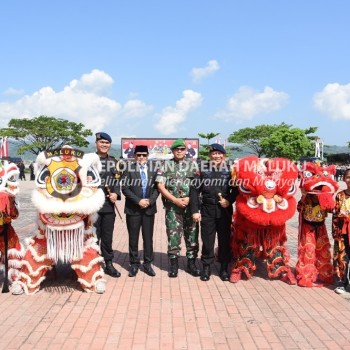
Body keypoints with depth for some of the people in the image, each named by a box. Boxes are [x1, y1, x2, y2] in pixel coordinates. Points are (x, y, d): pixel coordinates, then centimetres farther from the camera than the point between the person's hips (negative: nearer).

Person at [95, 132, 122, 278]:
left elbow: (117, 181, 13)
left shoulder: (114, 162, 13)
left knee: (107, 237, 12)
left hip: (109, 205, 4)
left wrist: (116, 194, -5)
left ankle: (109, 264, 22)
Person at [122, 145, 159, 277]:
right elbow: (124, 188, -7)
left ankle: (147, 263, 17)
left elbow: (157, 187, 5)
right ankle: (134, 264, 15)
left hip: (149, 208, 2)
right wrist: (138, 200, -15)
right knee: (133, 238, 4)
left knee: (148, 237, 7)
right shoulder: (129, 169, -1)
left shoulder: (153, 169, 6)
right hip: (133, 209, -2)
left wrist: (150, 200, -11)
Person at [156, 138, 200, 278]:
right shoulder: (166, 165, 5)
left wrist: (189, 198, -11)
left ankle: (191, 264, 17)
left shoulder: (193, 165, 8)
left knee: (192, 235, 5)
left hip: (191, 206, 2)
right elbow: (160, 186, -2)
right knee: (173, 236, 1)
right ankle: (174, 265, 11)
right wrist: (175, 200, -11)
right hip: (172, 206, -1)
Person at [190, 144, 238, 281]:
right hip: (207, 210, 0)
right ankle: (206, 267, 17)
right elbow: (195, 190, 0)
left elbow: (236, 190, 7)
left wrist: (229, 200, -12)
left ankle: (224, 268, 18)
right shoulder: (203, 171, 4)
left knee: (225, 239, 6)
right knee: (207, 240, 4)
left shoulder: (230, 171, 5)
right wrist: (195, 210, -7)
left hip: (225, 211, 0)